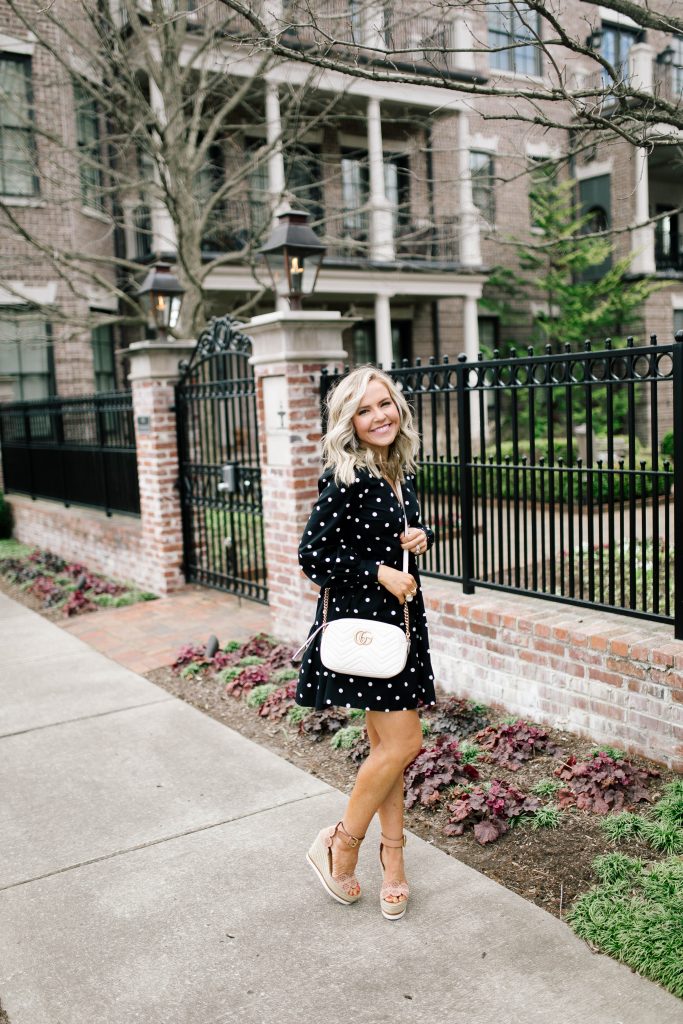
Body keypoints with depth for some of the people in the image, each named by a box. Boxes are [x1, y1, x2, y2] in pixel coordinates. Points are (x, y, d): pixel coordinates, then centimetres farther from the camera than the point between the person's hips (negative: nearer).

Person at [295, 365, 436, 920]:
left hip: (403, 616, 8)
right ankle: (338, 846, 13)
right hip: (359, 621, -8)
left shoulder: (404, 471, 8)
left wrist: (421, 537, -1)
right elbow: (312, 553, -16)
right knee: (403, 742, -7)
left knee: (387, 743, 14)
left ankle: (392, 856, 26)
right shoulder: (347, 479, -16)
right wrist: (380, 573, -17)